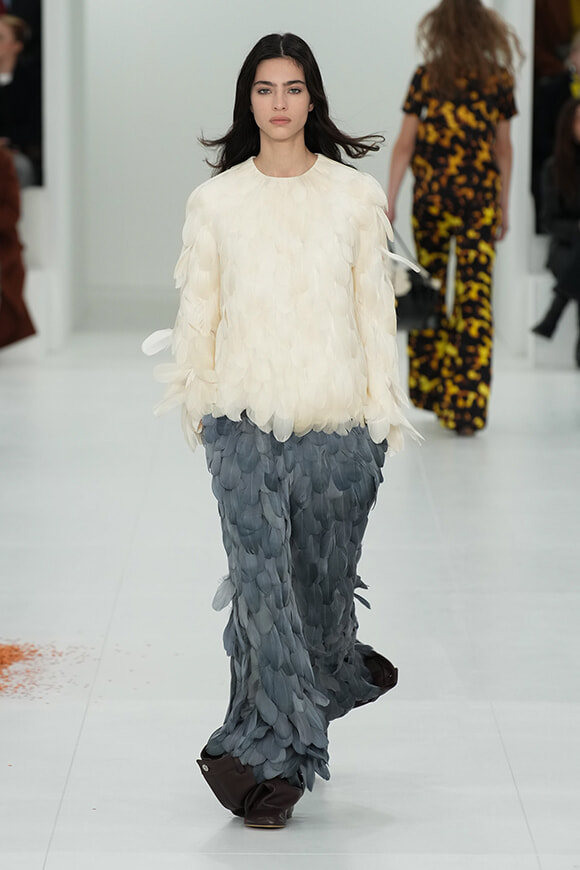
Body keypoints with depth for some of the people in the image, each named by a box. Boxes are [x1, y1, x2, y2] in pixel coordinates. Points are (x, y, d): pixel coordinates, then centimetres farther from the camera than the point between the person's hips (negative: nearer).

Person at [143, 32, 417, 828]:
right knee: (262, 578, -9)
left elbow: (375, 309, 5)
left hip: (336, 422, 1)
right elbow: (197, 312, 8)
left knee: (322, 576, 9)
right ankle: (277, 759, -4)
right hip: (246, 422, -1)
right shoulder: (215, 201, 3)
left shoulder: (355, 197, 3)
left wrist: (382, 412, 2)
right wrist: (195, 404, 7)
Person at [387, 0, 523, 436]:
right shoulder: (498, 80, 2)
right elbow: (504, 148, 5)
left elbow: (405, 143, -2)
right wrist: (503, 208, 12)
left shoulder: (427, 77, -1)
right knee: (476, 301, -2)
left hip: (431, 198, 0)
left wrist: (390, 201, 1)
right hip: (479, 199, 0)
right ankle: (468, 408, -6)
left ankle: (431, 390, 22)